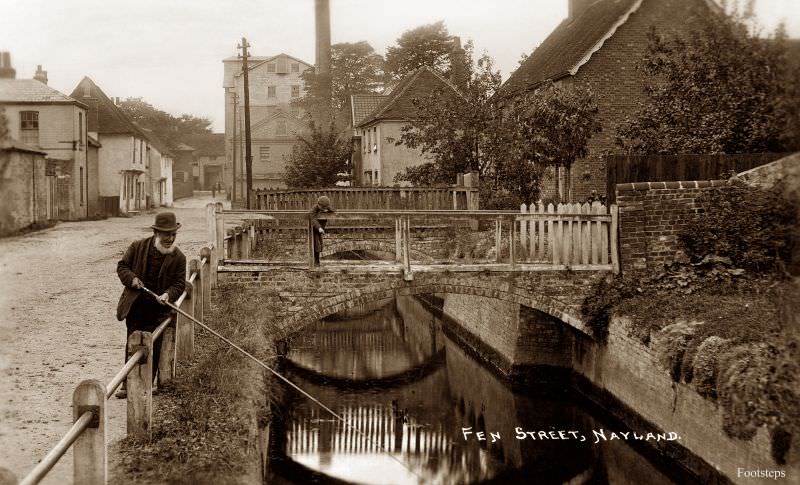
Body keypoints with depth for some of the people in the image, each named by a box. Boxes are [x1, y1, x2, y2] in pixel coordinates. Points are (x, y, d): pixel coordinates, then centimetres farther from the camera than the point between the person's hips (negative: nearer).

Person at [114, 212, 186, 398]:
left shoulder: (178, 258, -5)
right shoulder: (138, 247, -2)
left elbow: (179, 283, -2)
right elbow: (122, 266, 7)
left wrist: (168, 295, -22)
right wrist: (131, 278, -13)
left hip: (158, 309, -1)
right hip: (135, 306, 1)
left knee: (153, 348, 1)